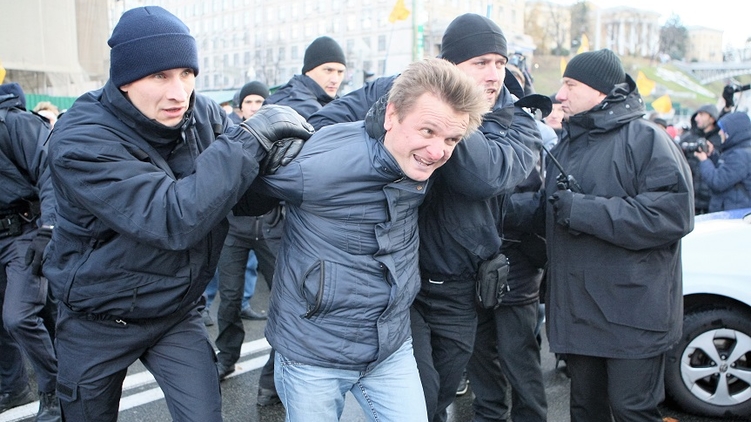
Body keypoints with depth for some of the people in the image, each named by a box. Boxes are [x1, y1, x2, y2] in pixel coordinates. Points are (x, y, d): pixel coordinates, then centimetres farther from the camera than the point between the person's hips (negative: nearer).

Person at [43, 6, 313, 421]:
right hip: (97, 323, -2)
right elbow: (174, 219, -37)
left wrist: (276, 151, -32)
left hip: (178, 311, 3)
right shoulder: (79, 142, -26)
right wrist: (250, 137, -35)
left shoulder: (202, 115, -12)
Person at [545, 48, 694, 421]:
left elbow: (674, 211, -23)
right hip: (576, 313, 7)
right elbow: (548, 220, 25)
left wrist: (582, 209, -23)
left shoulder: (645, 138, -8)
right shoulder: (564, 148, 15)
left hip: (633, 316, -7)